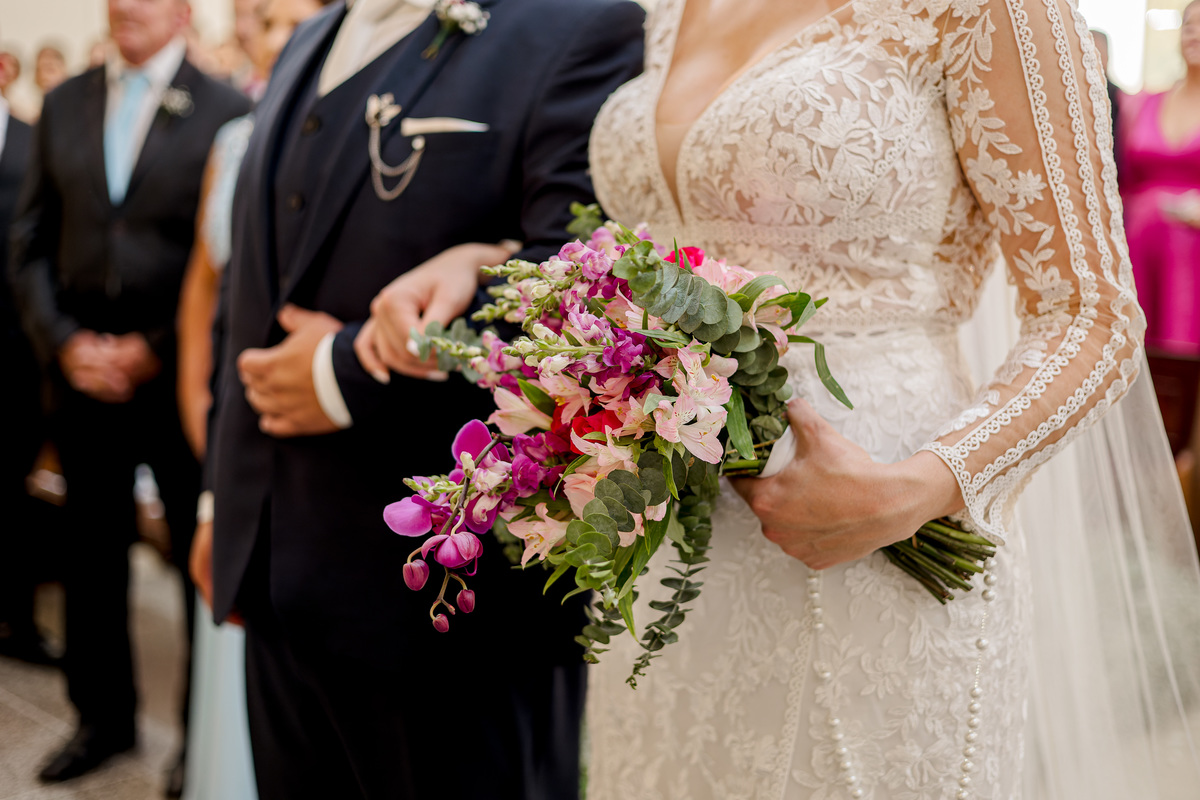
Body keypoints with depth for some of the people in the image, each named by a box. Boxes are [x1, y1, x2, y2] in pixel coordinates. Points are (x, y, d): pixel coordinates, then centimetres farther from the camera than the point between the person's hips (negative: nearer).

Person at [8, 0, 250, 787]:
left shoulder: (227, 110, -4)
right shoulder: (64, 103, 10)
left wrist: (154, 350, -10)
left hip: (180, 374, -4)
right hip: (83, 369, 4)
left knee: (202, 555, 5)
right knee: (91, 553, 12)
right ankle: (104, 714, 30)